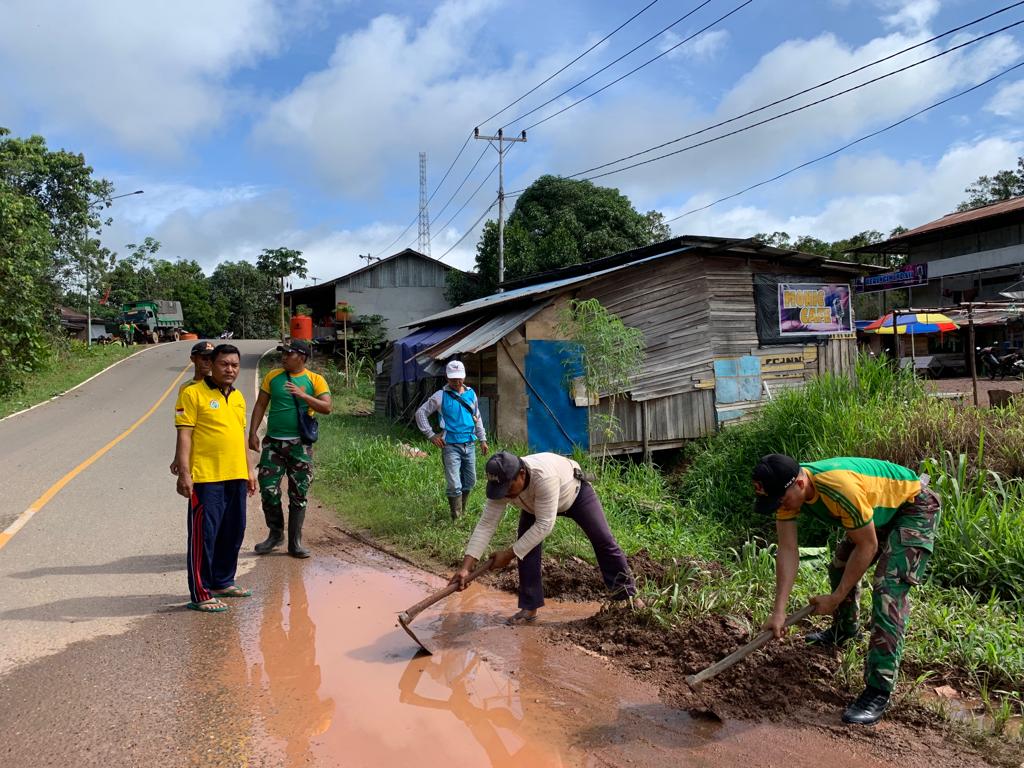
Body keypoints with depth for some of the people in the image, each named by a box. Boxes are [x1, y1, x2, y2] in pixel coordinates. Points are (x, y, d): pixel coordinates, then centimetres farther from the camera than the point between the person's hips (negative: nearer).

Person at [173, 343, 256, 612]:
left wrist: (249, 469, 20)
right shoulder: (193, 394, -6)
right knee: (204, 534, -3)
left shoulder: (238, 397, 16)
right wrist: (184, 474, -16)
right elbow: (184, 436, -10)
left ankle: (223, 582, 29)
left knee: (233, 532, 14)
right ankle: (200, 594, 4)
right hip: (206, 478, -7)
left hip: (236, 477, 8)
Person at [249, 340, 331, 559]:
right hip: (273, 442, 2)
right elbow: (260, 405, 9)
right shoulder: (272, 376, 6)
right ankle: (275, 534, 20)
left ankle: (295, 542, 13)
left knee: (298, 495, 4)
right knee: (268, 490, -1)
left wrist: (303, 395, -22)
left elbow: (327, 407, -10)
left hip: (300, 445, -1)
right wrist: (253, 433, 0)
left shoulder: (315, 380, 0)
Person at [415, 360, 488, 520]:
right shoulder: (440, 396, -5)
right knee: (454, 485, -8)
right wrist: (430, 435, -5)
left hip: (469, 445, 5)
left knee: (470, 482, 15)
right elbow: (420, 412, -1)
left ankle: (464, 511, 34)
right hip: (451, 446, -5)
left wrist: (482, 439, 18)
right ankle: (457, 518, 3)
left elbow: (477, 418, 20)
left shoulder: (471, 394, 9)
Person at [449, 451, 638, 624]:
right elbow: (485, 526, -29)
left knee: (603, 540, -3)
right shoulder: (501, 484, -32)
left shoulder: (544, 476, -49)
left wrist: (509, 554, -41)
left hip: (575, 491, -4)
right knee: (526, 547, -12)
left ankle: (627, 594, 14)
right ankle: (529, 607, -2)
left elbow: (544, 525, -44)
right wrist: (466, 567, -37)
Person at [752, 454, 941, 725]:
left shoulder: (840, 488, -40)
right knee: (840, 567, 16)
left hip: (914, 508, -8)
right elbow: (788, 551, -16)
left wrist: (835, 599, -19)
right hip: (880, 511, 8)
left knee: (888, 589, -19)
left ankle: (878, 691, -14)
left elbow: (867, 547, -27)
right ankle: (844, 629, 45)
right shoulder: (787, 490, -17)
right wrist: (779, 611, -21)